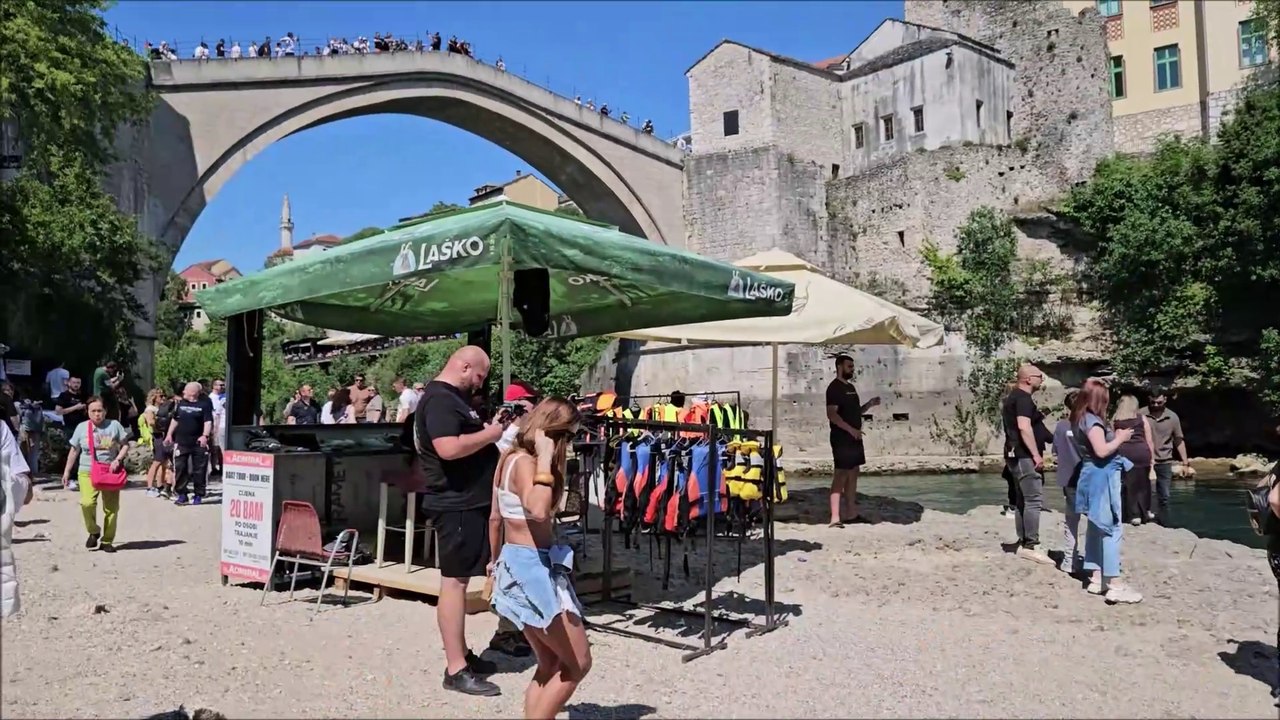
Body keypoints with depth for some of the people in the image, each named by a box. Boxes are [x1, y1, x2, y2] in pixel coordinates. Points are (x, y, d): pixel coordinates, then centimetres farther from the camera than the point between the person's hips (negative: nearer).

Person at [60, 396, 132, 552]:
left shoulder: (114, 425, 1)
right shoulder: (82, 427, 4)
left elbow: (125, 445, 4)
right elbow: (74, 451, 12)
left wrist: (118, 460, -11)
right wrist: (67, 471, 12)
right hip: (87, 472, 0)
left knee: (111, 508, 3)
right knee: (87, 503, -22)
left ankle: (107, 541, 18)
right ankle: (93, 532, 4)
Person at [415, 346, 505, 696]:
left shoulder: (454, 398, 17)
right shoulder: (439, 399, -16)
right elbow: (449, 448, -29)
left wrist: (489, 426, 9)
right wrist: (490, 434, -17)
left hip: (469, 502, 11)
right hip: (456, 505, -11)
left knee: (461, 579, 16)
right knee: (454, 580, -7)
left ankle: (462, 654, 26)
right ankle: (455, 670, -2)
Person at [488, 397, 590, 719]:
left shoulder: (510, 457, 9)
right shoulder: (524, 462, -19)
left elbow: (495, 518, 18)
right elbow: (538, 510, -39)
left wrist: (496, 560, 32)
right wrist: (545, 459, -29)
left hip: (517, 564, 10)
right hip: (533, 568, -10)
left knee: (550, 667, 18)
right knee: (578, 663, 3)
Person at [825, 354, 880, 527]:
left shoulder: (850, 387, 17)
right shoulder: (835, 388, -12)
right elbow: (832, 414, -21)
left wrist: (869, 404, 8)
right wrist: (851, 429, -25)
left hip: (854, 438, 9)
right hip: (842, 438, -9)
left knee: (853, 474, 13)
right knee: (841, 475, -12)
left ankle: (851, 514, 21)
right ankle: (835, 517, -14)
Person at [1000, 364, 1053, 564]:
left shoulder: (1013, 397, 19)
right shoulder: (1023, 398, -14)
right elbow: (1024, 427, -25)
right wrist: (1036, 454, -24)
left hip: (1016, 455, 11)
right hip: (1025, 456, -11)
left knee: (1022, 501, 11)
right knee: (1034, 500, -12)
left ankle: (1023, 543, 14)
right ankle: (1031, 546, -14)